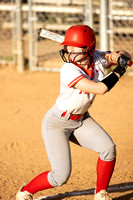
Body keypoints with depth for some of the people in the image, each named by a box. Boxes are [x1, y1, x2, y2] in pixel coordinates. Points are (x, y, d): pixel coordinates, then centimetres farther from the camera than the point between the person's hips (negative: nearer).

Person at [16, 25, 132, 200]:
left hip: (81, 120, 7)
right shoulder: (68, 70, -30)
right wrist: (119, 71, -24)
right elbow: (100, 88, -36)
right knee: (61, 176, -12)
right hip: (57, 123, -7)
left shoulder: (98, 59, -9)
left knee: (108, 148, -10)